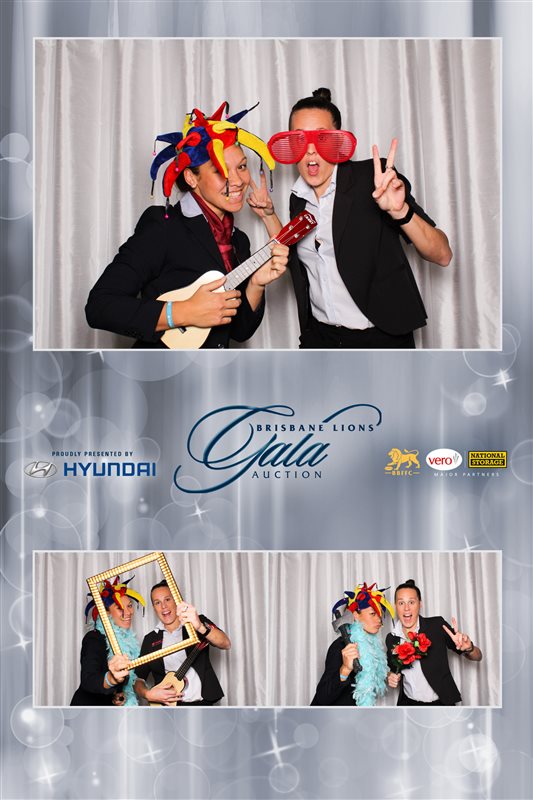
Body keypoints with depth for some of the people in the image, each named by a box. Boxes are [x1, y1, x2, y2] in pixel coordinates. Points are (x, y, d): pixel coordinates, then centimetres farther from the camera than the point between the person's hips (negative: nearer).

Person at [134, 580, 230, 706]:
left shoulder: (199, 622, 5)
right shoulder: (150, 640, 14)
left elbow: (225, 644, -12)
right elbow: (139, 678, 16)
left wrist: (200, 627, -30)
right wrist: (148, 694, -6)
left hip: (202, 704, -3)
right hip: (168, 705, 4)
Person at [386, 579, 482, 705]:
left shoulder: (437, 626, -14)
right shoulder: (391, 638, -4)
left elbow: (477, 656, -10)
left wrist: (468, 648, -31)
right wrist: (391, 678, -9)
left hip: (441, 703, -2)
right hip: (408, 703, 3)